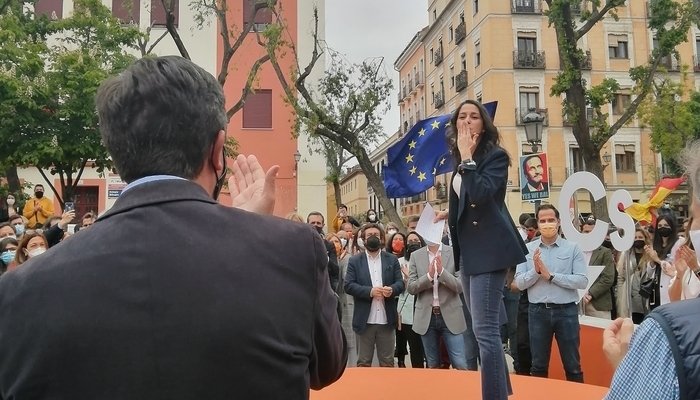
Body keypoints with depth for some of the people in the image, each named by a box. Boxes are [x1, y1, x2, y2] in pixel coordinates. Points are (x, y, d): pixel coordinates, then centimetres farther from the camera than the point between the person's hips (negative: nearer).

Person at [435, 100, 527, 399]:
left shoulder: (495, 156, -7)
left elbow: (480, 194, -25)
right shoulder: (461, 161, 16)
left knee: (485, 330, -13)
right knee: (485, 329, 16)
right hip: (468, 250, 9)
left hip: (489, 249, -9)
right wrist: (449, 214, 8)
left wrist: (467, 156, -17)